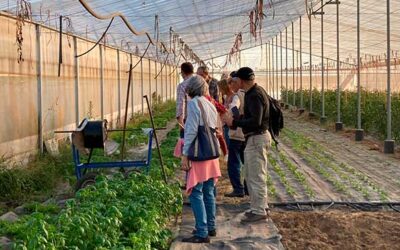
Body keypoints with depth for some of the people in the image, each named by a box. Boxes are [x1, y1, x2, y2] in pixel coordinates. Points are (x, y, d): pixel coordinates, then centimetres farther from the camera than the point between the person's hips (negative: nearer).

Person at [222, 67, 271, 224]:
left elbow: (255, 121, -27)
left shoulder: (254, 96, -20)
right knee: (249, 174, 18)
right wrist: (235, 120, 10)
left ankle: (259, 212, 5)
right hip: (254, 138, 11)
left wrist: (234, 122, -20)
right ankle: (259, 206, 27)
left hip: (257, 139, -11)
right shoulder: (255, 92, 12)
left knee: (256, 177, -3)